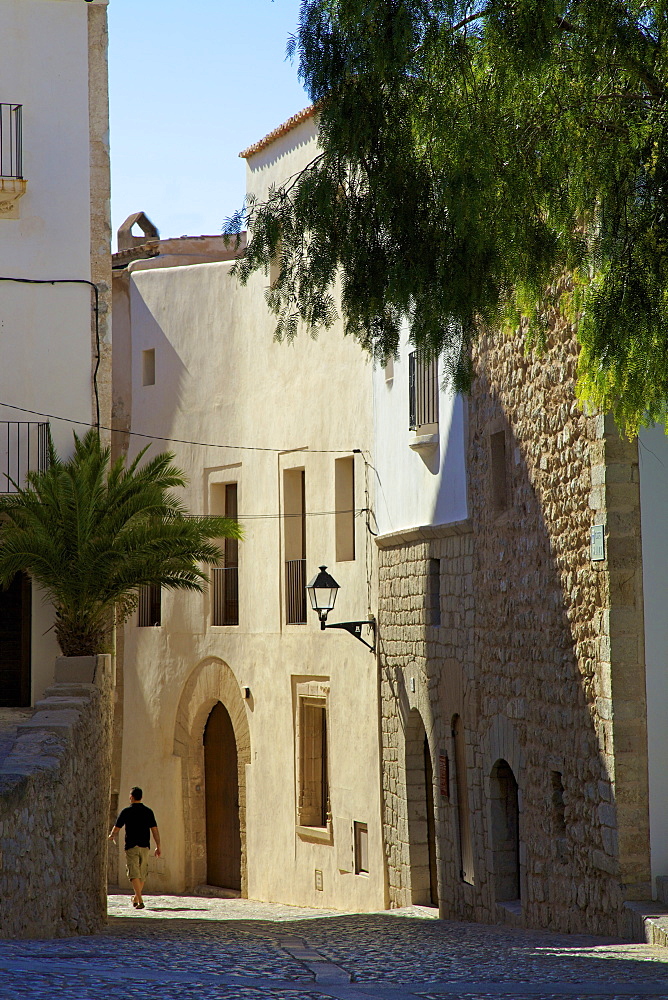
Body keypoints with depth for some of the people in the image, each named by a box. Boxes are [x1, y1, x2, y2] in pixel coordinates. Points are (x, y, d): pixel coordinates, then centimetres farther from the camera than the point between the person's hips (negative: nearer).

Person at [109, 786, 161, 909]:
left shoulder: (126, 811, -3)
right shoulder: (148, 811, 4)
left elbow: (116, 828, 4)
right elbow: (155, 830, 0)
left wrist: (112, 837, 26)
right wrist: (158, 846, 5)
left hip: (131, 846, -3)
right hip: (145, 846, 4)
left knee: (134, 873, -8)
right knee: (142, 873, 17)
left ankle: (140, 900, -23)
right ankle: (136, 898, 31)